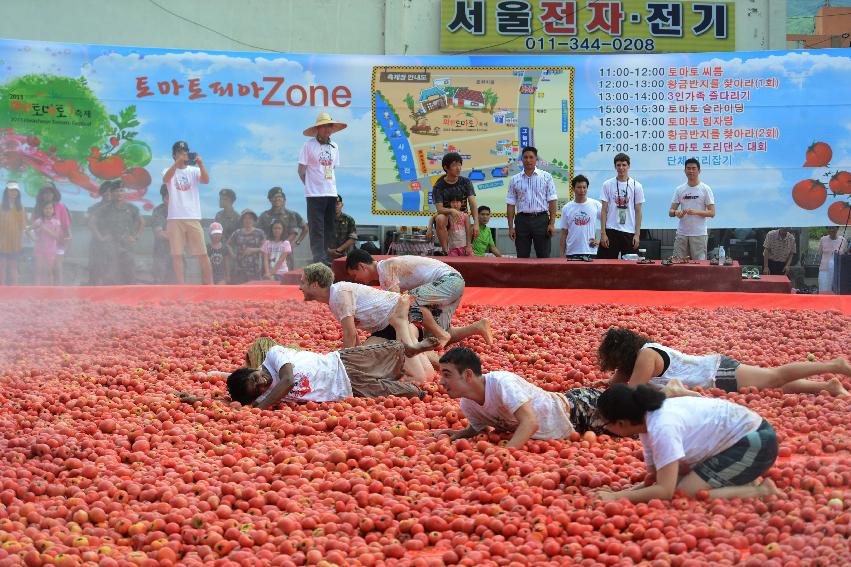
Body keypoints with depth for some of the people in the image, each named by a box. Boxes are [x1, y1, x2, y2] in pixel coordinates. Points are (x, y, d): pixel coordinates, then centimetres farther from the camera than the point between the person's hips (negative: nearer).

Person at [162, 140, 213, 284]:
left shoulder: (194, 171, 9)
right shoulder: (169, 171, 7)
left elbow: (206, 180, -9)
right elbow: (165, 179, -17)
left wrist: (200, 164, -24)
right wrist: (177, 163, -29)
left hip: (193, 218, 0)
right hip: (175, 219, 0)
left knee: (202, 254, 0)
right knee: (177, 254, -2)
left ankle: (210, 285, 6)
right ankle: (181, 287, 2)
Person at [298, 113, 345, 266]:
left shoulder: (334, 147, 13)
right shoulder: (309, 145, -4)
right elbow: (301, 170, -1)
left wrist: (331, 186, 11)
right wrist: (310, 185, 4)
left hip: (331, 193, 6)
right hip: (315, 194, -6)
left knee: (330, 227, 8)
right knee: (317, 227, -6)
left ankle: (327, 257, 15)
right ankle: (319, 258, -5)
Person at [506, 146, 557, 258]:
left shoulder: (546, 177, 4)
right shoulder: (515, 180, 8)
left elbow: (552, 201, 0)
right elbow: (510, 204, 7)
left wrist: (552, 223, -8)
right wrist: (511, 227, 0)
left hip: (541, 219, -2)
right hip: (522, 219, 2)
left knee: (544, 257, -1)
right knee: (522, 257, 3)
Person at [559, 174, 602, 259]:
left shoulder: (596, 205, 2)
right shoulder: (566, 208, 6)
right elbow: (564, 234, 8)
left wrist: (599, 241, 0)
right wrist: (562, 254, 3)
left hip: (590, 251, -1)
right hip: (571, 252, 1)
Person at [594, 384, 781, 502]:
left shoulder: (662, 428, -27)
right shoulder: (648, 419, 1)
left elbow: (665, 491, -29)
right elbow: (653, 479, 4)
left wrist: (617, 497, -24)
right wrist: (621, 492, -12)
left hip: (755, 442, -10)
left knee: (684, 493, -17)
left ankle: (761, 492, -9)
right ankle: (742, 481, 11)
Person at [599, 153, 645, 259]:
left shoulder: (636, 186, 3)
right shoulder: (607, 185, 3)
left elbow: (638, 212, 4)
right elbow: (604, 211, 2)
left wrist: (637, 234, -3)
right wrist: (603, 233, -5)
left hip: (629, 232, 0)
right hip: (611, 231, 0)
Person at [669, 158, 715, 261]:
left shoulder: (705, 189, 0)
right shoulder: (679, 189, 10)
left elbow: (712, 213, -5)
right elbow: (670, 212, 9)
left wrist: (695, 212, -21)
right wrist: (676, 212, -16)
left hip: (699, 234, -3)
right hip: (681, 233, 3)